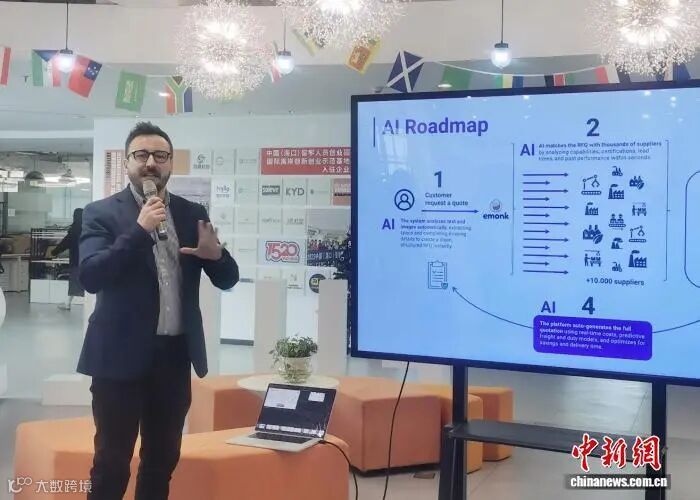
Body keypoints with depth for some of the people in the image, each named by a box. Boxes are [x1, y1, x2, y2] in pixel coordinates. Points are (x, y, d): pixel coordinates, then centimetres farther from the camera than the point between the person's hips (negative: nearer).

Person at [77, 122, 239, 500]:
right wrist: (139, 230, -23)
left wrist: (215, 254, -16)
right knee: (112, 461, 2)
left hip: (175, 354, 4)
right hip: (122, 355, -4)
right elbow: (90, 277, -17)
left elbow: (228, 279, 6)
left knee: (164, 458, 15)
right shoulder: (102, 213, -4)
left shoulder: (192, 213, 7)